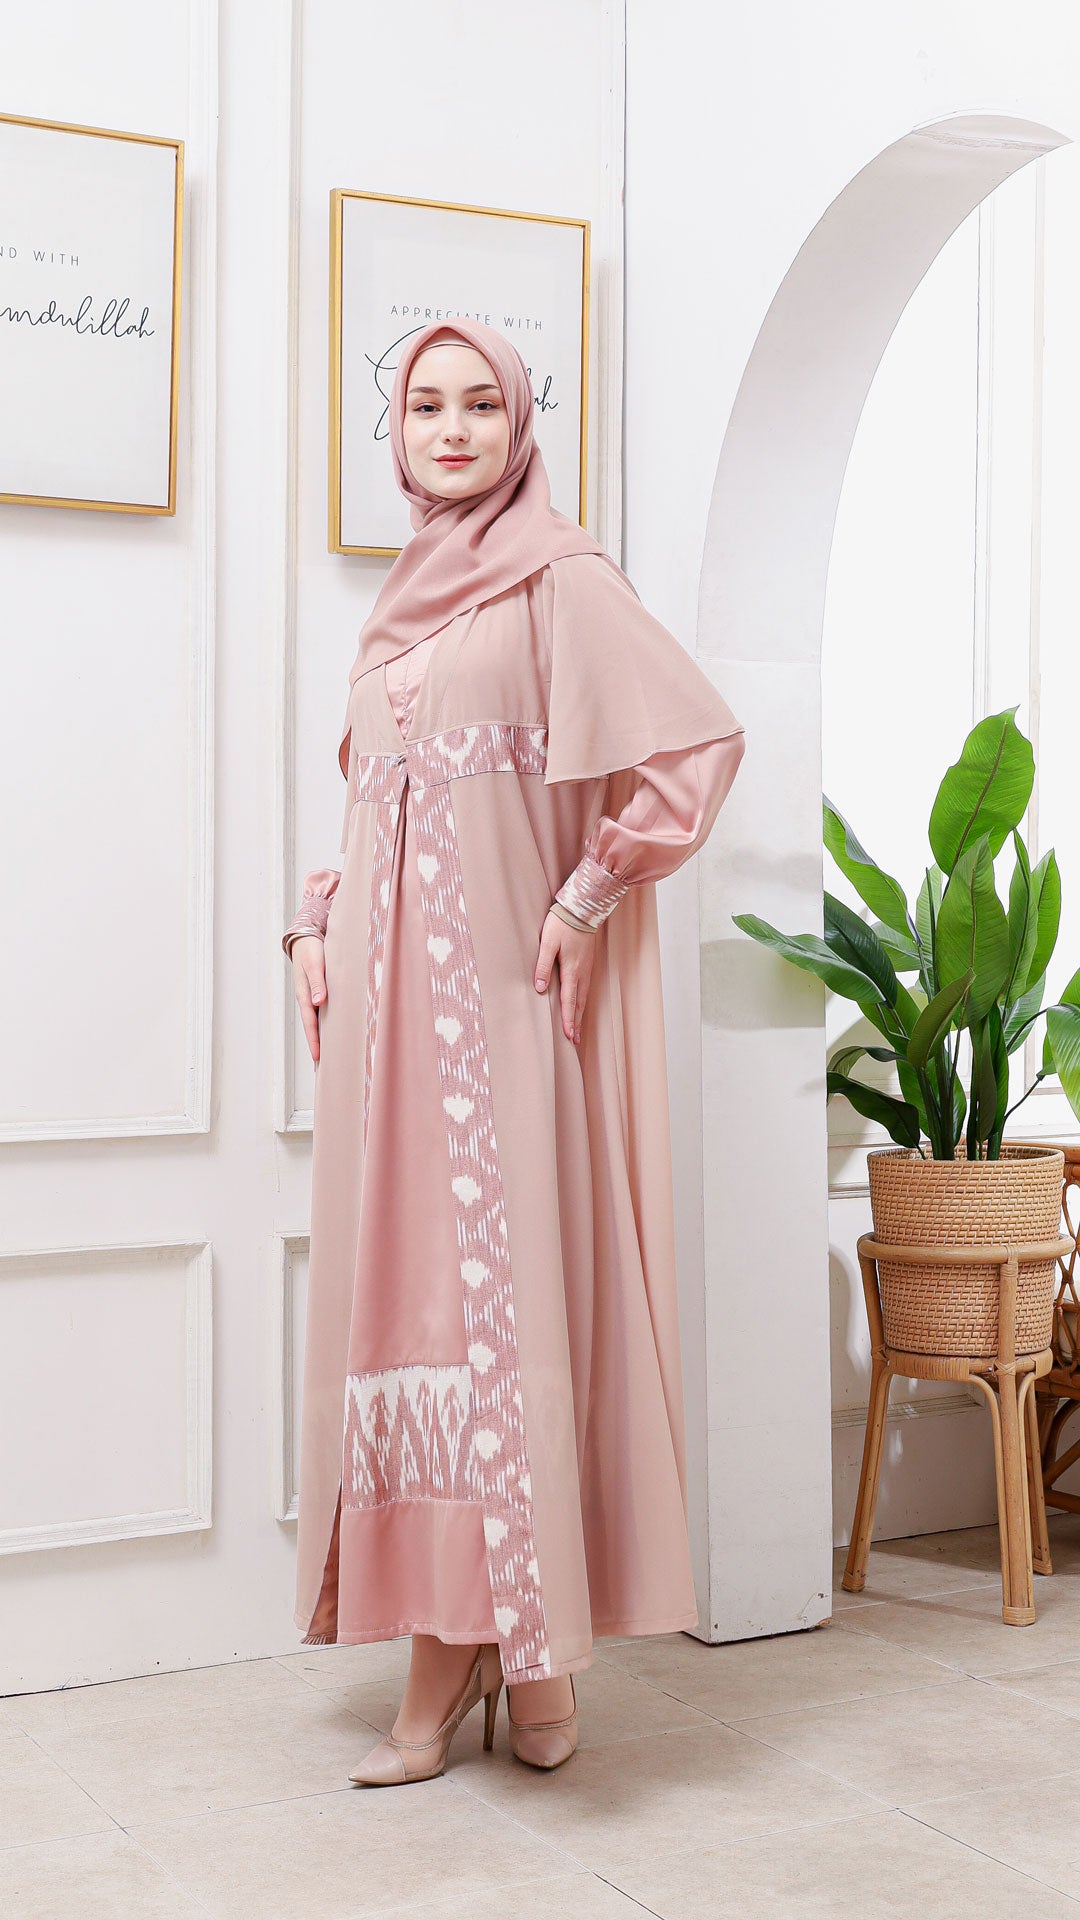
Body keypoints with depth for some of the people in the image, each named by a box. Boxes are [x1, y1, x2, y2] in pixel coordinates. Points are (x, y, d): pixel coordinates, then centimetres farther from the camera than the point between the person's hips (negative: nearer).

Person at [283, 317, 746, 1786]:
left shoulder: (561, 580, -1)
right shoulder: (402, 605, 20)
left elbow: (700, 741, -13)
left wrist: (589, 901, -12)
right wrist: (316, 924, 10)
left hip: (504, 994, -7)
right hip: (386, 997, 7)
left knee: (496, 1274, -8)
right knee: (397, 1278, 4)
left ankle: (533, 1635, 4)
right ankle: (446, 1643, 11)